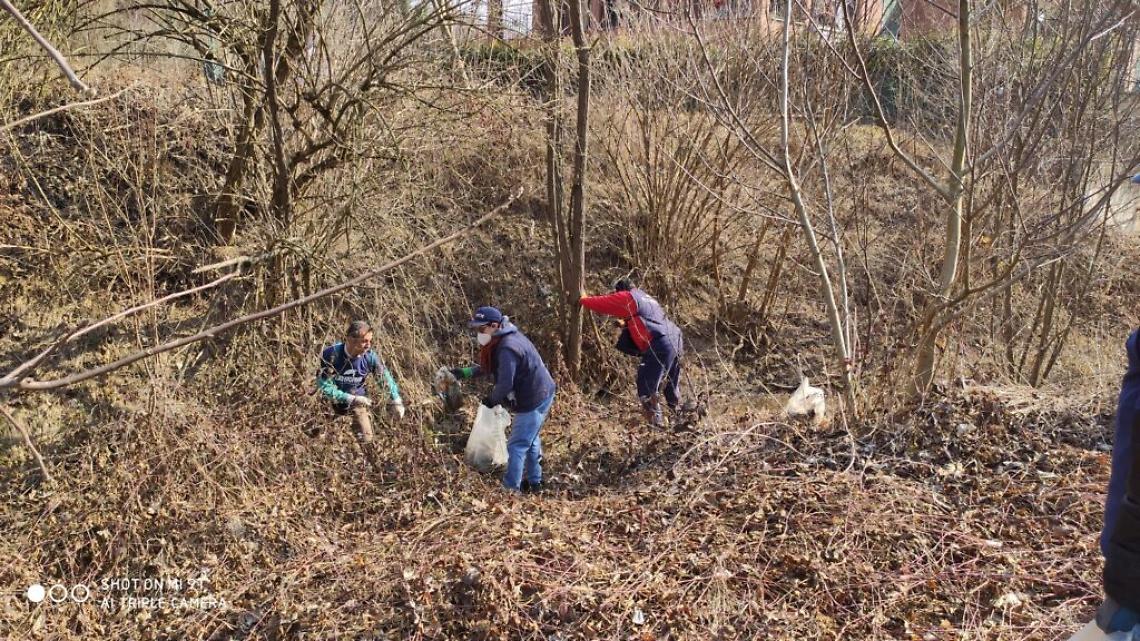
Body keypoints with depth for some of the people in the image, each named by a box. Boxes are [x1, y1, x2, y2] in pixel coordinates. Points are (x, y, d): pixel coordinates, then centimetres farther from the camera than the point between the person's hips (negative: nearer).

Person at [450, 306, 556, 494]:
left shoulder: (507, 348, -26)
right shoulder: (502, 341, 7)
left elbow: (505, 385, -27)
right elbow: (490, 367, 19)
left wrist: (492, 399, -8)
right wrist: (465, 372, 8)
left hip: (534, 400, -11)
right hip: (541, 395, 11)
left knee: (517, 445, -4)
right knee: (530, 440, 23)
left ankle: (510, 490, 1)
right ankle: (534, 482, 35)